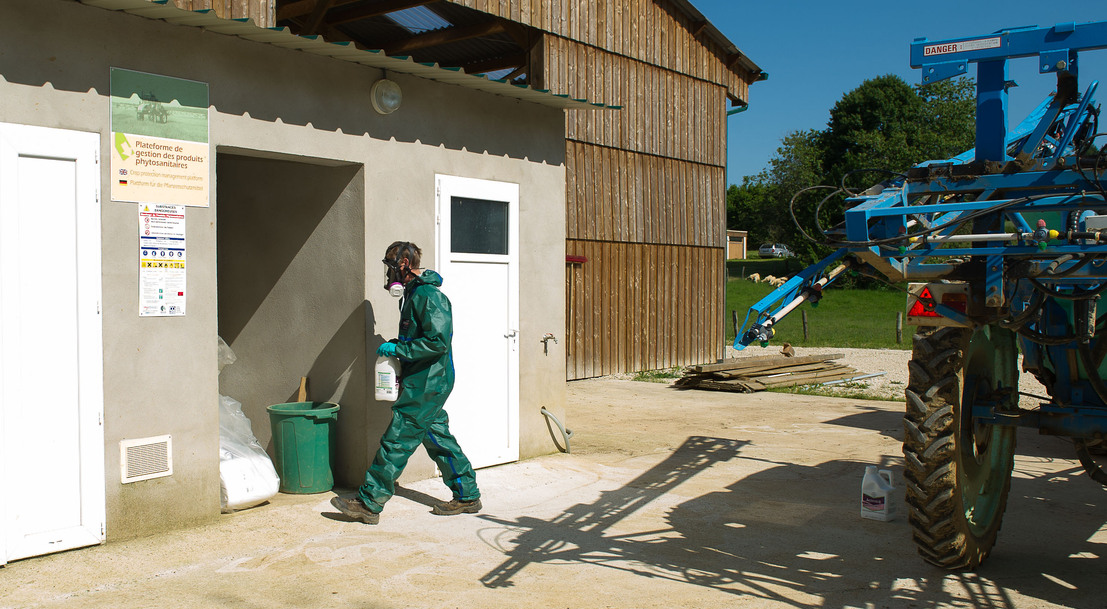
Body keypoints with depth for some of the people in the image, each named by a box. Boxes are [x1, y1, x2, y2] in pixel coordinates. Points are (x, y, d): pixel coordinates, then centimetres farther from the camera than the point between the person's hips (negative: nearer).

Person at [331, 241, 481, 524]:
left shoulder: (428, 295, -17)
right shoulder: (413, 293, 15)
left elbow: (438, 341, -25)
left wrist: (398, 349, -19)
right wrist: (395, 348, 8)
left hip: (426, 385, -10)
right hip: (426, 383, 10)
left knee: (396, 441, -5)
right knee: (438, 438, 14)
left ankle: (368, 503, 1)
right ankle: (467, 496, 22)